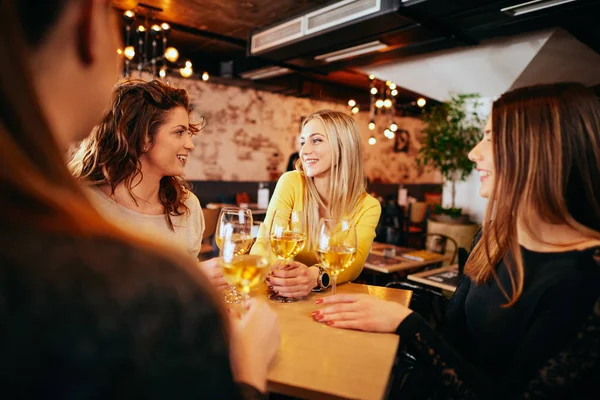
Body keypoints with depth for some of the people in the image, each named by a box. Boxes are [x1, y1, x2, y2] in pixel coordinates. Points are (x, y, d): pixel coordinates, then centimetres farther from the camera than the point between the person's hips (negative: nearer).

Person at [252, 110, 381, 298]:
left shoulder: (367, 206, -7)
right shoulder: (292, 183, -9)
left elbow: (354, 261, -22)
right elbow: (263, 244, -15)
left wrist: (315, 275, -42)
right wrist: (270, 268, -37)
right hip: (286, 297, 1)